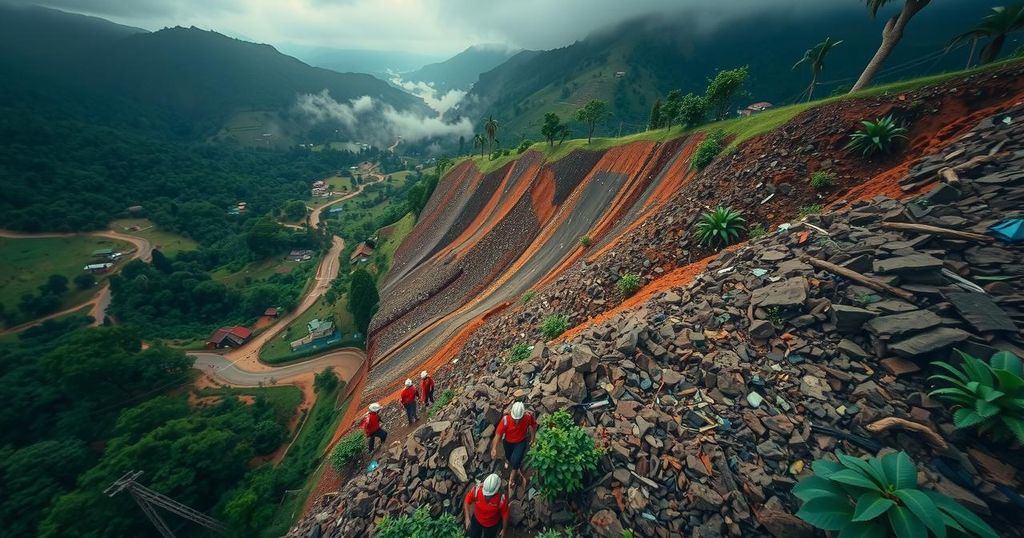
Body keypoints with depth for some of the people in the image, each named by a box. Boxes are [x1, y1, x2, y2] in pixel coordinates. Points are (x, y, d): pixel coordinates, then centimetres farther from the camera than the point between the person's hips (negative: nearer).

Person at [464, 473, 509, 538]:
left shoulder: (502, 498, -37)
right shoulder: (476, 489, -35)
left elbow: (505, 514, -18)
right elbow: (467, 501, -14)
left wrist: (504, 529, -5)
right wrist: (467, 518, -19)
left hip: (492, 524, -1)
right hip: (476, 520, 1)